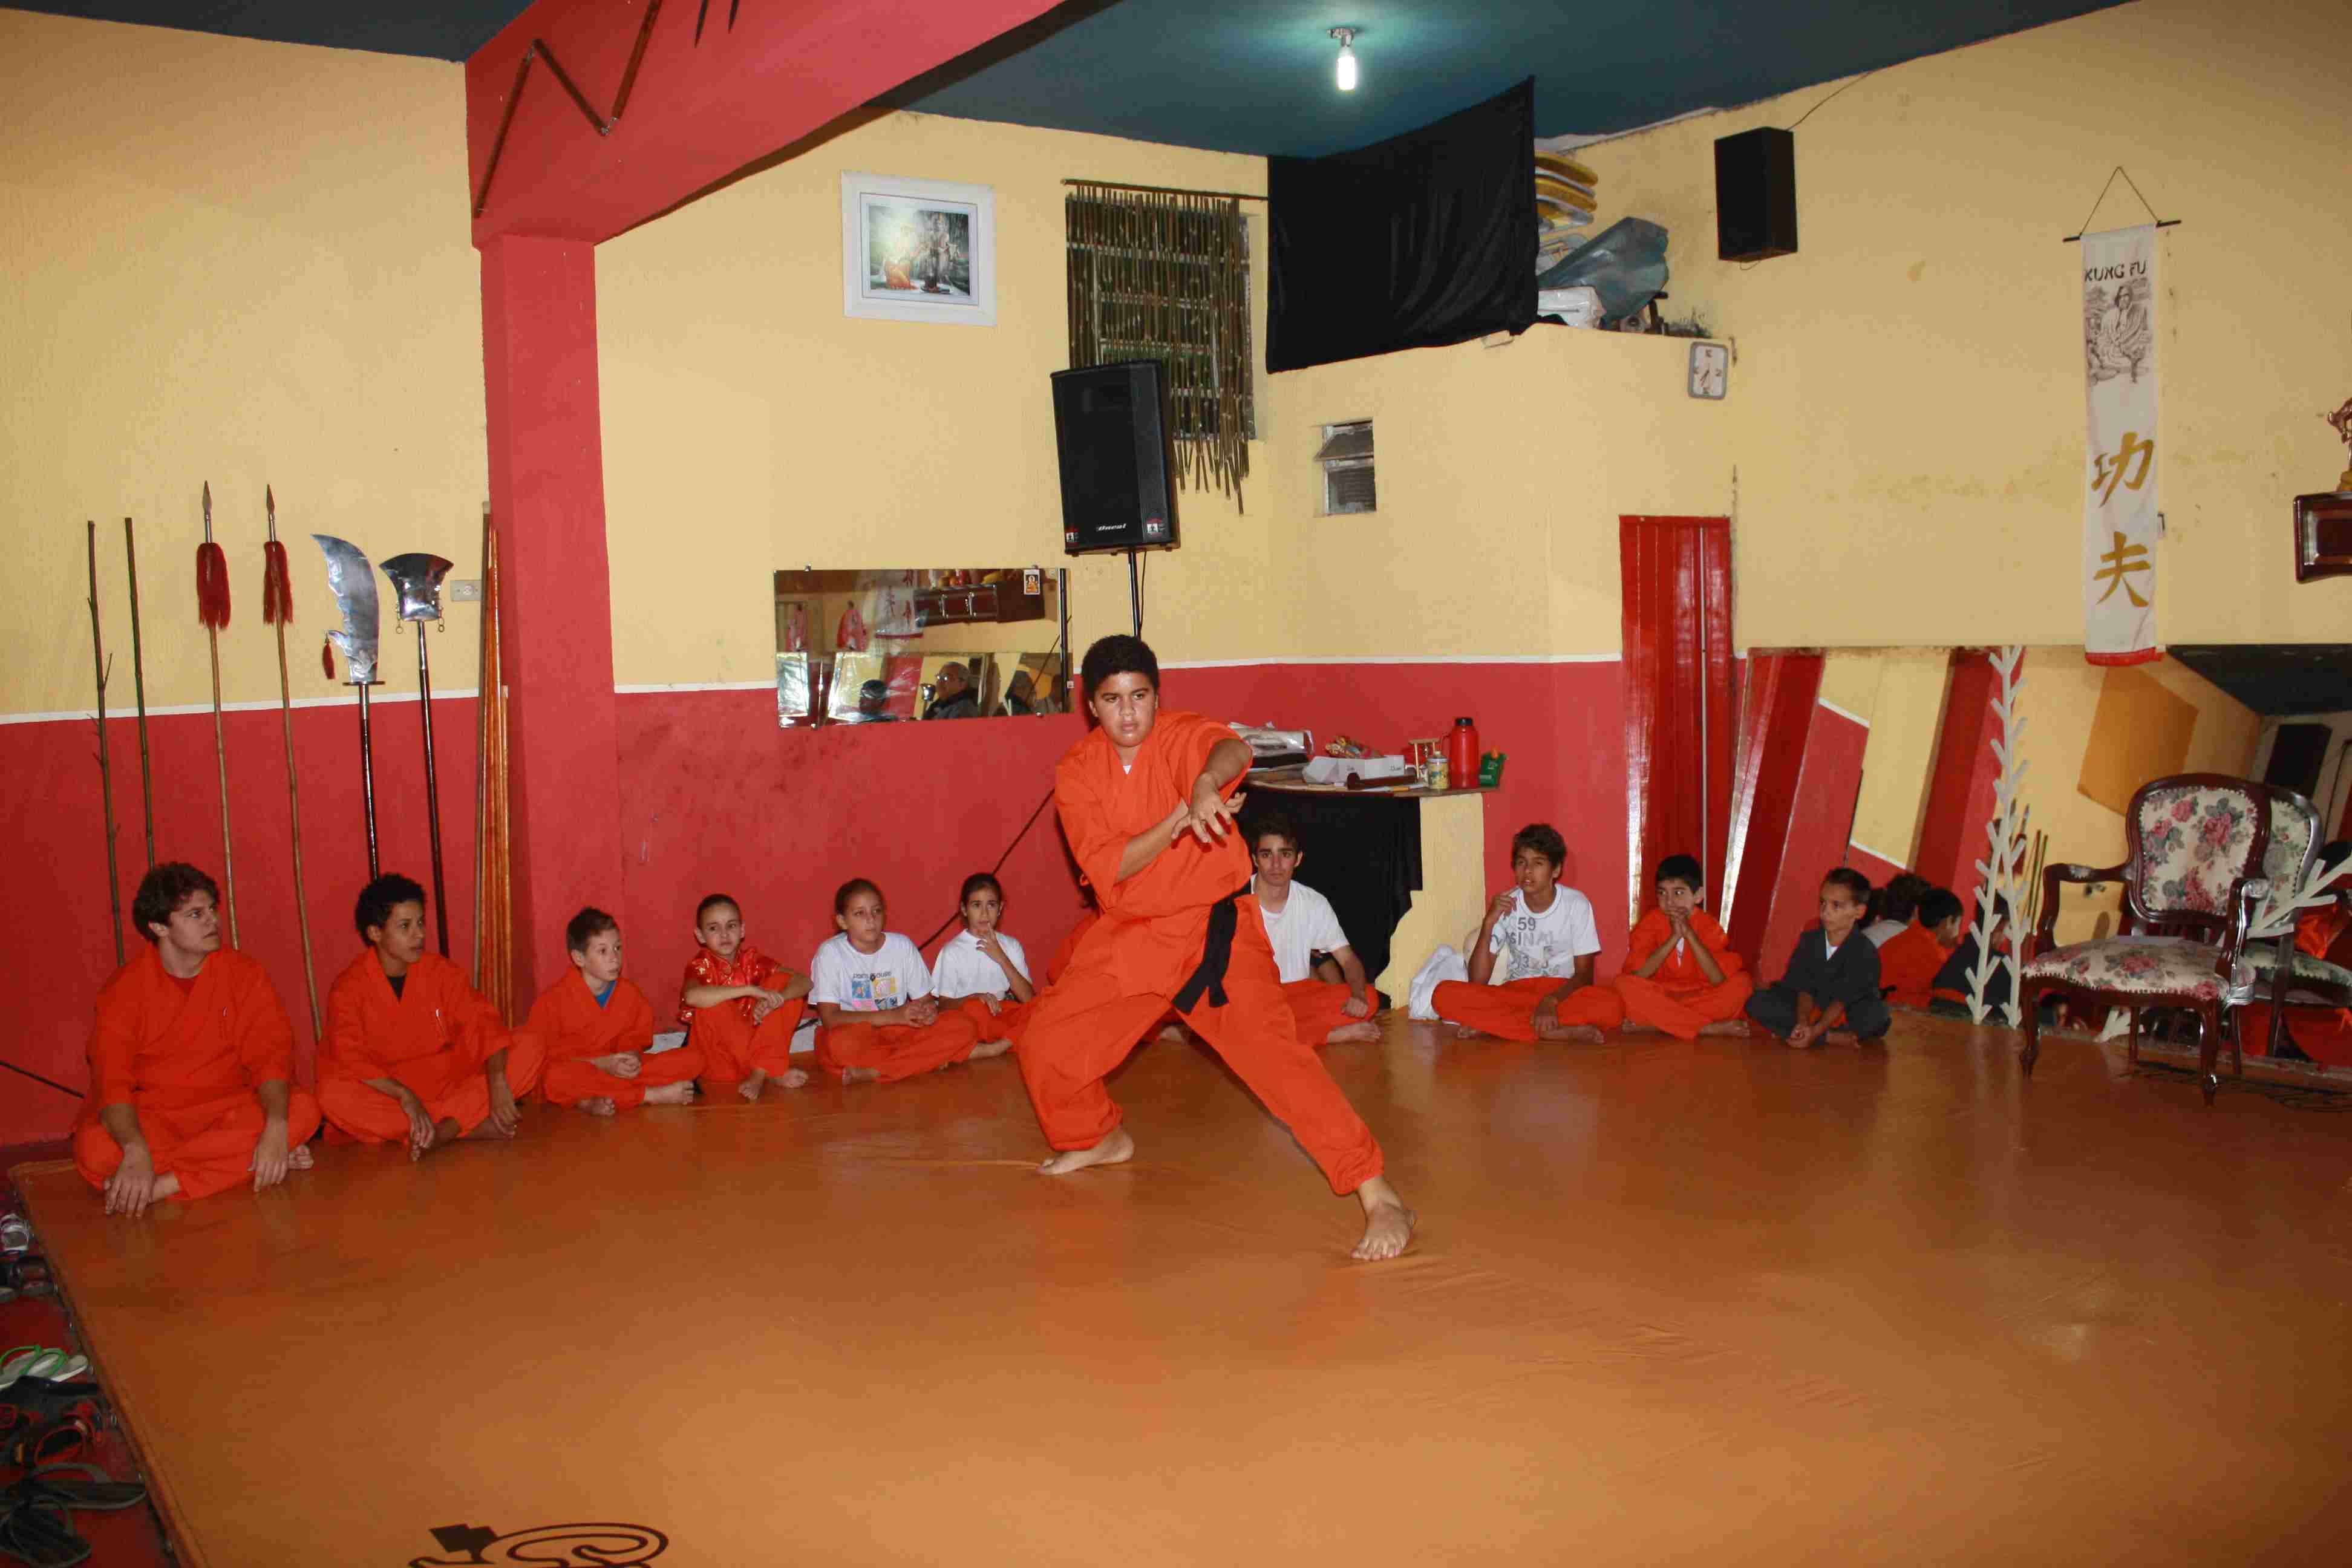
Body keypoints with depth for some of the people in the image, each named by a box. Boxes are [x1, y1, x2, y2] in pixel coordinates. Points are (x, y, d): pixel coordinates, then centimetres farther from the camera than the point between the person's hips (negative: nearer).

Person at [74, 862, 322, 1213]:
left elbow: (271, 1053, -10)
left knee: (303, 1109, -26)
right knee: (94, 1149, -33)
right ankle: (260, 1161, -24)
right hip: (151, 1118, -1)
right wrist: (136, 1151, -36)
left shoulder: (243, 973, -3)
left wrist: (275, 1128, -30)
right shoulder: (124, 990, -7)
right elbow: (111, 1080, -16)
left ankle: (162, 1185, -26)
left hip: (225, 1111, 1)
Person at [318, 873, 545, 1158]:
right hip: (388, 1092, -2)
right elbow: (349, 1060, -20)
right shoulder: (349, 988, -8)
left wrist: (497, 1082, -27)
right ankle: (475, 1125, -31)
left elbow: (483, 1021, -8)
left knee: (530, 1047, -16)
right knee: (333, 1096, -35)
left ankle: (442, 1130, -31)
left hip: (451, 1081, 2)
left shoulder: (440, 971, 0)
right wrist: (405, 1096, -35)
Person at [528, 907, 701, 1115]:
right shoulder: (552, 1001, -10)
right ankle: (653, 1095, -28)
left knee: (693, 1059, -14)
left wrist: (633, 1055, -16)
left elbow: (636, 1039, 10)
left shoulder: (629, 992, 1)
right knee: (556, 1078, -42)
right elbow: (547, 1058, -10)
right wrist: (601, 1064, -21)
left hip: (620, 1071, 4)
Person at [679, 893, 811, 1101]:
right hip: (717, 1063, -4)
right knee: (713, 1005, -30)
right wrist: (751, 990, -37)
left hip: (753, 1044, 4)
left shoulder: (752, 959, -1)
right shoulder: (700, 965, -13)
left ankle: (760, 1074, -20)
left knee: (783, 982, -9)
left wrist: (777, 998, -29)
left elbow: (804, 982, -7)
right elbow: (692, 997, -38)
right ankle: (773, 1072, -21)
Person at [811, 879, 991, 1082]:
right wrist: (894, 1016, -26)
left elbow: (925, 999, 6)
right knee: (840, 1044, -39)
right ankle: (931, 1057, -23)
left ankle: (873, 1071, -23)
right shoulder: (830, 953, -10)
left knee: (962, 1027, -19)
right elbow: (830, 1019, -17)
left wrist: (928, 1011, -21)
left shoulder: (902, 946, -1)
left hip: (899, 1031, 4)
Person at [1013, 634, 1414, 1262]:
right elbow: (1107, 867, -15)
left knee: (1269, 1047, -21)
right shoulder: (1076, 773, -3)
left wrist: (1207, 785, -61)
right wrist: (1181, 819, -29)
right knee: (1046, 1043, 9)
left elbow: (1233, 751, -37)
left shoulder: (1184, 736, -12)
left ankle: (1380, 1197, -19)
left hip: (1215, 927, -5)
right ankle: (1103, 1138, 42)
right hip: (1130, 937, 5)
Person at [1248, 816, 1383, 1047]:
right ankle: (1335, 1033, -21)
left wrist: (1358, 994, -21)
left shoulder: (1314, 904, -1)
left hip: (1297, 994, 3)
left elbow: (1348, 958, 1)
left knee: (1369, 998, -18)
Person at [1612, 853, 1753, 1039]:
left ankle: (1651, 1023, -26)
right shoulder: (1650, 923, -7)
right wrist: (1674, 937, -24)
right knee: (1625, 983, -28)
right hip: (1659, 999, -1)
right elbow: (1637, 975, -20)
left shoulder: (1709, 925, -6)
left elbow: (1719, 981, -20)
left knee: (1742, 982, -23)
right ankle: (1709, 1028, -28)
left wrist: (1690, 934, -24)